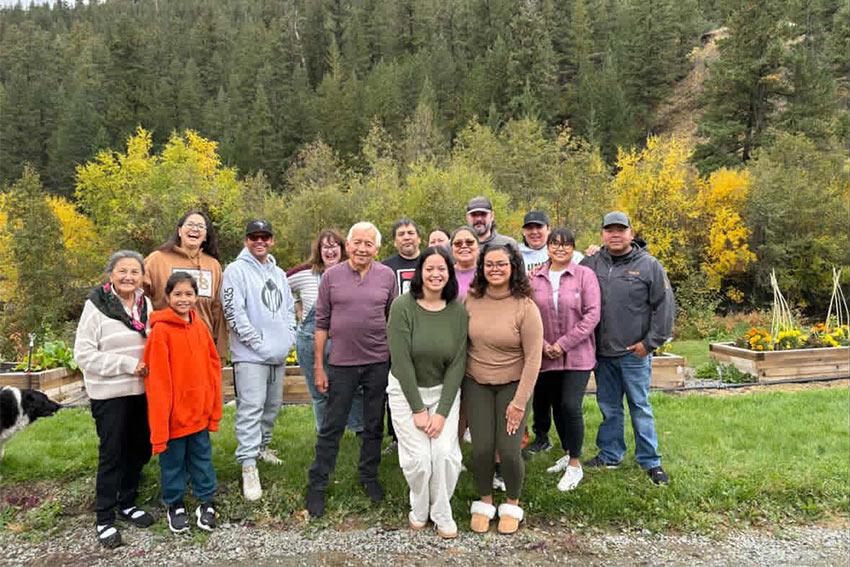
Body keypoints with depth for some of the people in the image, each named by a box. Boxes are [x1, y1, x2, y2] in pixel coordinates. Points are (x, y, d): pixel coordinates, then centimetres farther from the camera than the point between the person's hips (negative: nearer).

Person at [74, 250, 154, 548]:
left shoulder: (145, 303, 5)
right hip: (109, 394, -5)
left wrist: (150, 365, 1)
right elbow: (83, 354, -14)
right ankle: (104, 519, 17)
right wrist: (128, 364, -18)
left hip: (141, 390, 5)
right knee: (111, 453, 2)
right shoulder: (96, 305, -11)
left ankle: (127, 504, 33)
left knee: (139, 448, 13)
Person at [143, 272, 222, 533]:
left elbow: (213, 367, 7)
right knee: (173, 460, 13)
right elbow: (157, 379, -14)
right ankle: (175, 505, 31)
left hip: (200, 411, 4)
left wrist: (214, 408, 6)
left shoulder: (201, 327, 2)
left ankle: (206, 502, 30)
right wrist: (160, 423, -15)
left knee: (202, 457, 15)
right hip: (173, 413, -4)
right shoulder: (160, 330, -12)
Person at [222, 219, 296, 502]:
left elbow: (289, 308, 22)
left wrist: (288, 337, 6)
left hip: (279, 355, 7)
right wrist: (258, 342, -16)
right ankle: (248, 465, -8)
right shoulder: (236, 271, -6)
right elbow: (233, 312, -15)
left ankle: (261, 446, 35)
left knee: (272, 406, 17)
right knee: (251, 408, -12)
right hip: (250, 356, -7)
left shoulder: (279, 273, 16)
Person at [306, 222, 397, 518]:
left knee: (374, 426, 14)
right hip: (341, 363, -1)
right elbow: (322, 323, 2)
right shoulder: (331, 276, -1)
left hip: (378, 363, 1)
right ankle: (316, 484, 21)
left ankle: (369, 477, 33)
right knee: (331, 427, 6)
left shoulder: (387, 275, 2)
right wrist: (319, 366, 0)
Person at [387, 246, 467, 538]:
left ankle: (442, 514, 19)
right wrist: (418, 409, -15)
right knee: (418, 457, -6)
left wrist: (442, 412, -12)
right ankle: (419, 509, 25)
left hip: (445, 391, 2)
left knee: (445, 454, -8)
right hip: (406, 391, -2)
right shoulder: (403, 306, -15)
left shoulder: (458, 311, -6)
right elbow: (401, 360, -16)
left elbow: (457, 362, -7)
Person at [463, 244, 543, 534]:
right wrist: (458, 384, 2)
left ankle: (512, 505, 25)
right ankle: (484, 502, 26)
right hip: (476, 384, 2)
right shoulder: (470, 300, -5)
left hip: (513, 385, -2)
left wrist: (519, 402, -14)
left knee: (509, 450, -5)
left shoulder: (525, 307, -14)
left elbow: (533, 358, -13)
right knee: (481, 448, -3)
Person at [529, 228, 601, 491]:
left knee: (571, 406, -10)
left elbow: (592, 314, -9)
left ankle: (575, 465, 8)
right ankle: (567, 454, 33)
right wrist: (542, 344, -8)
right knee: (556, 406, 13)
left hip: (578, 355, -3)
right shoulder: (535, 278, 4)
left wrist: (564, 343, -13)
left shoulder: (585, 275, -4)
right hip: (545, 356, 3)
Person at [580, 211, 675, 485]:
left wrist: (651, 342, -7)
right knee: (609, 407, 14)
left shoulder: (649, 265, -3)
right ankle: (610, 455, 28)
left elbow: (664, 306, -3)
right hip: (602, 353, 3)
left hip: (634, 353, -3)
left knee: (640, 407, 4)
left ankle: (650, 461, 18)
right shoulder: (591, 263, 5)